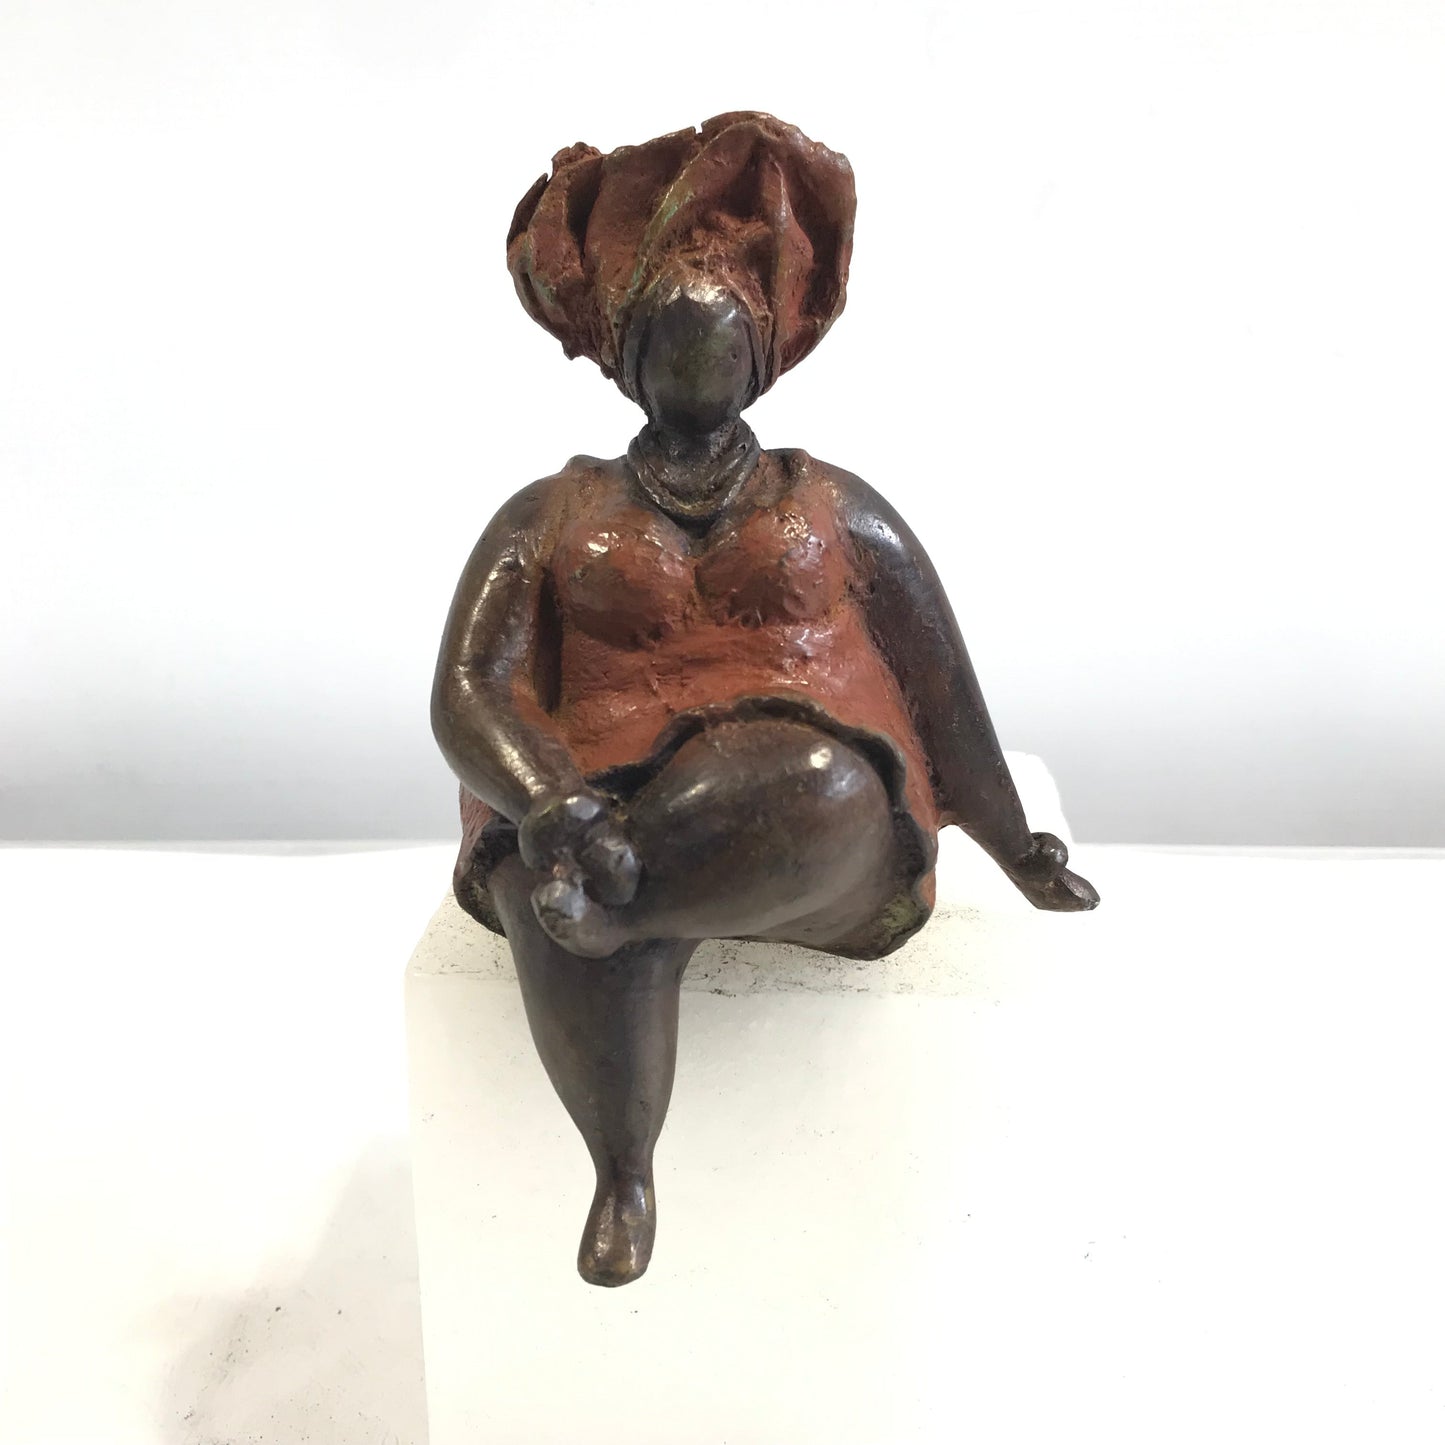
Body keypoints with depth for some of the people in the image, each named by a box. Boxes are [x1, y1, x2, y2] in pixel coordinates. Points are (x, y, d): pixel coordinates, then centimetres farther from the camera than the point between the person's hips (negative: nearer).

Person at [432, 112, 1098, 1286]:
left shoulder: (842, 512, 20)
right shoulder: (550, 517, 16)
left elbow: (948, 696, 24)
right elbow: (467, 694, 1)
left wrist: (1021, 858, 28)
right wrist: (555, 807, -21)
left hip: (819, 819, 0)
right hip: (592, 797, 1)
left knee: (812, 786, -38)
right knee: (579, 928, -36)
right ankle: (623, 1171, -17)